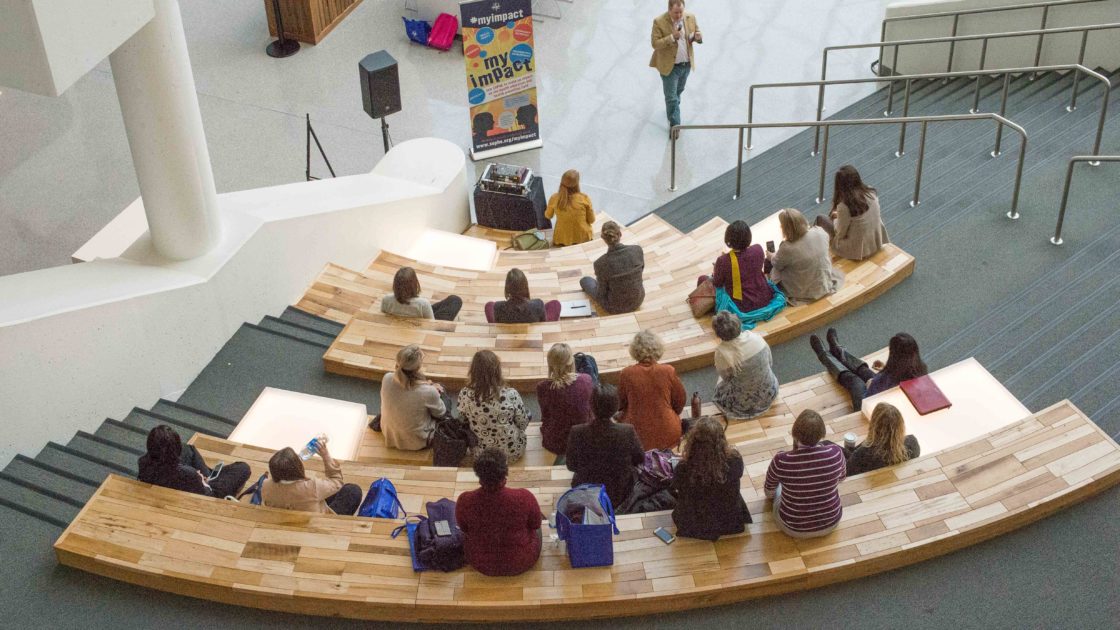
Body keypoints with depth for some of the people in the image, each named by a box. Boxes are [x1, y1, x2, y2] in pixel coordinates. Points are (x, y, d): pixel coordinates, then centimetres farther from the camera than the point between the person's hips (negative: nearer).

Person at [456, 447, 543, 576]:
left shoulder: (465, 501, -28)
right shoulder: (524, 498, -31)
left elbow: (464, 529, -4)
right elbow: (535, 525, -9)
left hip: (481, 565, 1)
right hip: (521, 563, -1)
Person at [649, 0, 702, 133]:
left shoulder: (690, 18, -4)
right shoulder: (659, 22, -18)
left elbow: (697, 35, 7)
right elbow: (655, 44, -19)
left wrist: (698, 37, -19)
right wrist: (672, 37, -33)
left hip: (686, 64, 5)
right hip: (669, 66, -5)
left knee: (678, 91, 25)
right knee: (671, 97, -1)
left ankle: (672, 109, 49)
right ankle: (674, 125, 8)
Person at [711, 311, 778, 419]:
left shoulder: (722, 353, -29)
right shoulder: (756, 337, -19)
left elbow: (726, 377, -8)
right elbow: (770, 363, -2)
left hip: (745, 404, -3)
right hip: (769, 393, 4)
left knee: (720, 387, 30)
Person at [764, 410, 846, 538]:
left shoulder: (781, 461, -27)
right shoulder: (836, 453, -23)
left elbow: (769, 492, -4)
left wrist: (769, 493, 20)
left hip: (794, 528, -2)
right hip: (831, 523, 2)